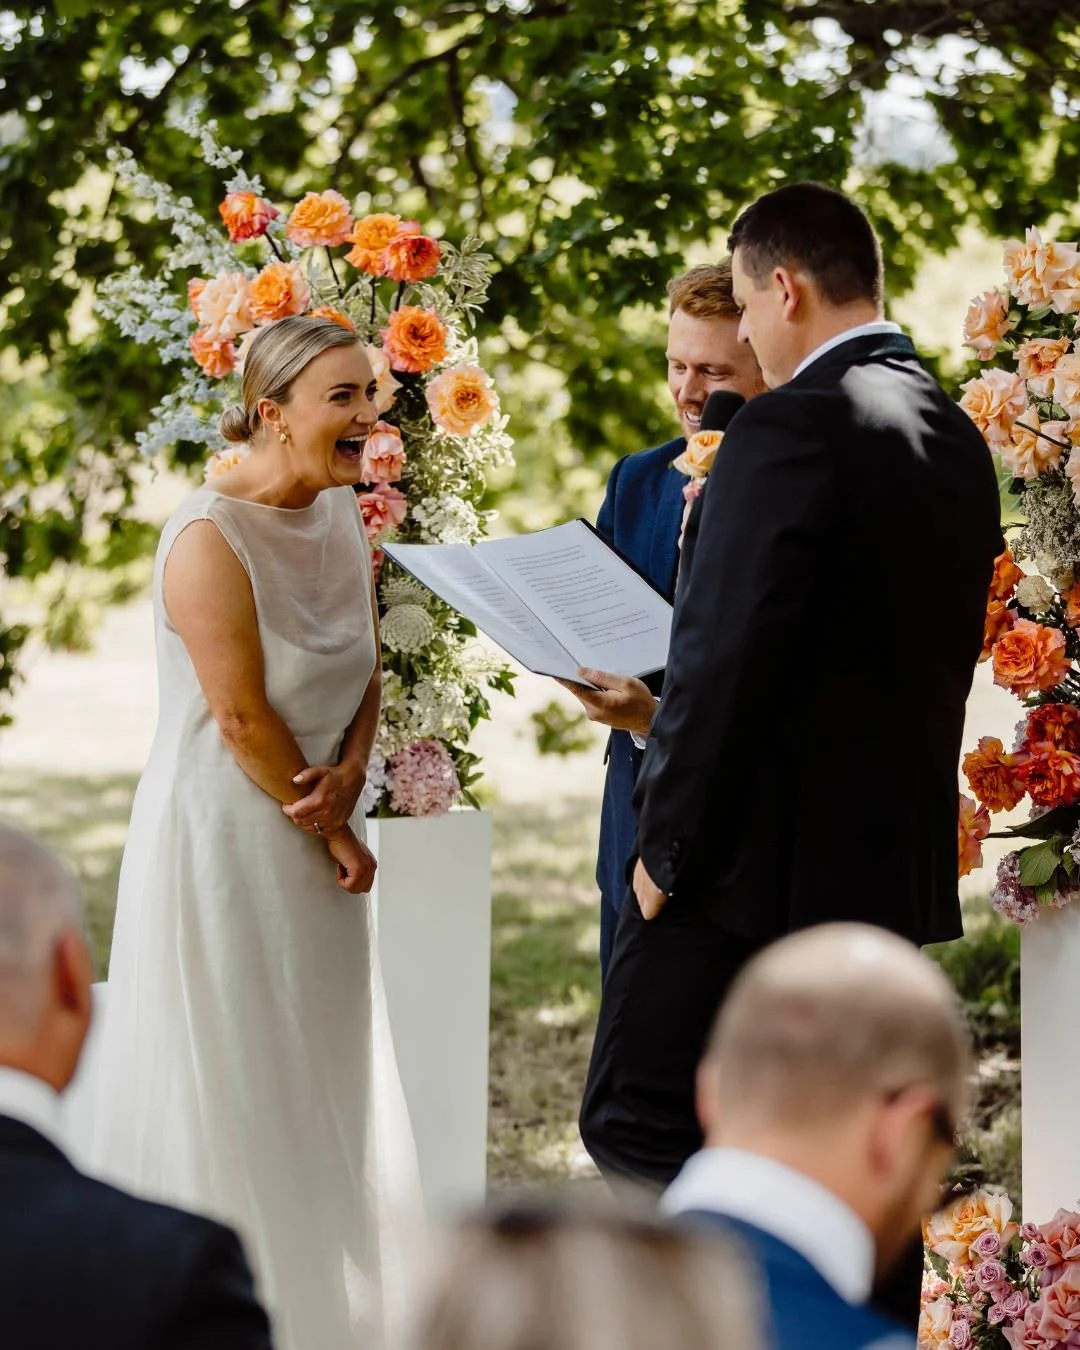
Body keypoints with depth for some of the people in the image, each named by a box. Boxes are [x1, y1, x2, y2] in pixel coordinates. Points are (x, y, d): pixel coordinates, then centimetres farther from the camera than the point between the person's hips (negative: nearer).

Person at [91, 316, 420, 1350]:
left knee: (322, 1085, 13)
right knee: (230, 1087, 1)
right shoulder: (211, 538, -20)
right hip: (225, 837, -8)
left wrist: (348, 775, -9)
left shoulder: (340, 513, 5)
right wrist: (332, 833, -9)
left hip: (314, 840, 8)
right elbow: (242, 719, -19)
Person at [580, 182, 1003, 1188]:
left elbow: (725, 660, -19)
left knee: (636, 1127, -1)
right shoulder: (957, 441, 11)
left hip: (756, 863, -8)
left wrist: (667, 846, -11)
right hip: (893, 866, 8)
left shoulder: (789, 430, -15)